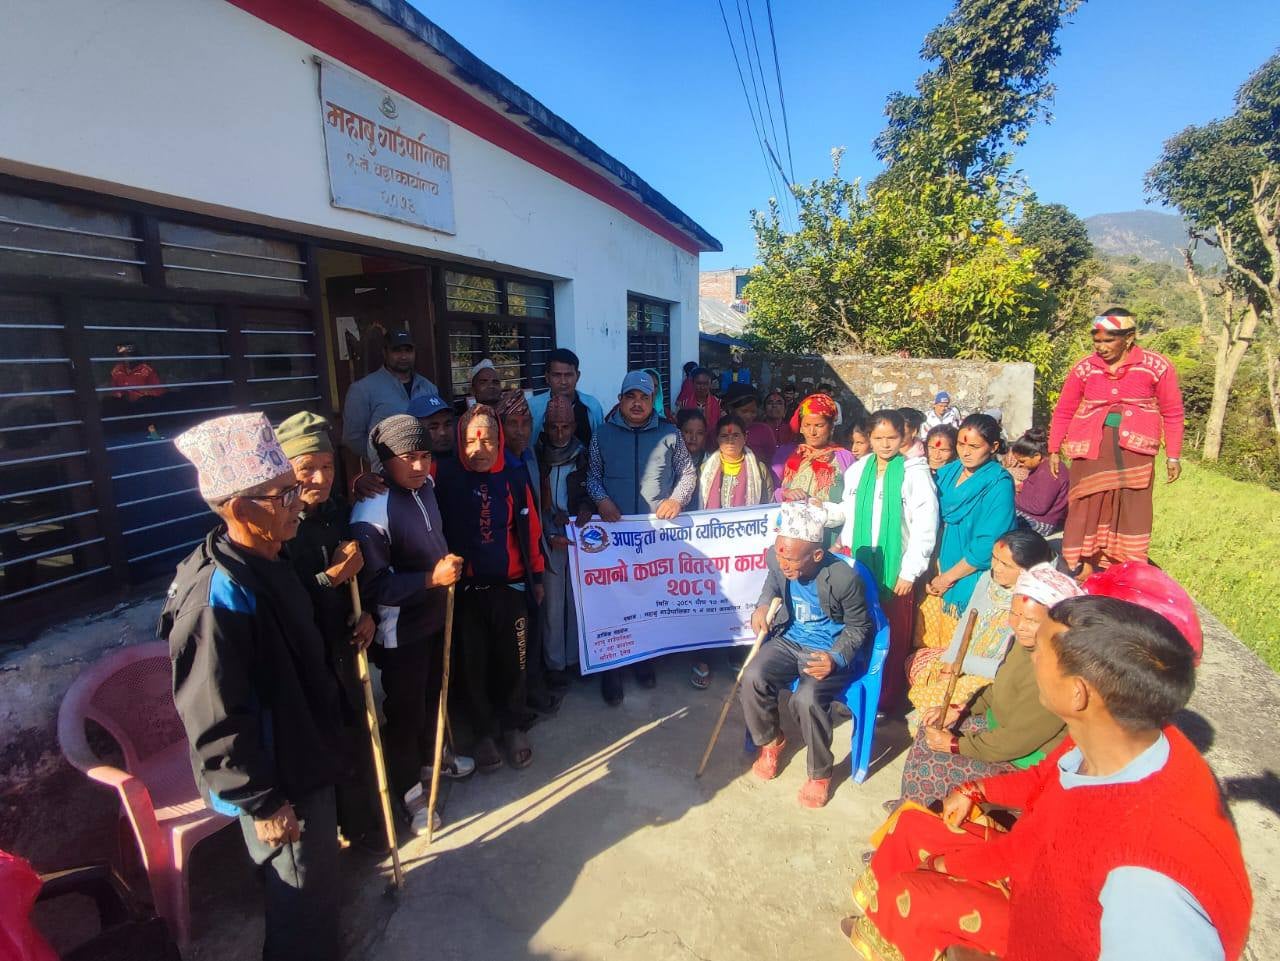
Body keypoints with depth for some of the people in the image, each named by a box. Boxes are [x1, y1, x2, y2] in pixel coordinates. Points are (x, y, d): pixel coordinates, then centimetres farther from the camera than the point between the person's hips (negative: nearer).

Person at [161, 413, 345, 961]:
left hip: (305, 757, 9)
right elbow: (217, 723, -26)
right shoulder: (218, 595, -30)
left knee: (319, 878, 29)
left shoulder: (269, 562, -1)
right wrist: (262, 804, -18)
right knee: (301, 900, 14)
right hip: (276, 781, -9)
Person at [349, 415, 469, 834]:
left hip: (434, 616, 7)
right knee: (405, 709, 12)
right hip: (400, 631, -7)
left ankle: (428, 758, 51)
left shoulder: (425, 486, -4)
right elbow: (374, 586, -25)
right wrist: (432, 578, -29)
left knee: (432, 694, 25)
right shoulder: (371, 512, -27)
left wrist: (448, 562, 2)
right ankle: (406, 790, 36)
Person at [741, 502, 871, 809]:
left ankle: (820, 774, 2)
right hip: (788, 640, 4)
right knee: (753, 678, -21)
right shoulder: (777, 558, -16)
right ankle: (771, 741, 11)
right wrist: (763, 605, -8)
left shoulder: (843, 578, -27)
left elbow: (858, 627, -8)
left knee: (807, 699, -29)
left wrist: (836, 659, -25)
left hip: (829, 651, -4)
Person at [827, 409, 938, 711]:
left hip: (895, 569, -3)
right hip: (859, 564, 3)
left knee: (893, 639, 6)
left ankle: (886, 700, 22)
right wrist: (824, 510, -6)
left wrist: (910, 572, -9)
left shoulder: (915, 474, -7)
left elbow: (925, 527, -8)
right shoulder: (857, 470, 6)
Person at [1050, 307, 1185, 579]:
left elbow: (1172, 413, 7)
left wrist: (1173, 456, 6)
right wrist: (1054, 450, 8)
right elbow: (1063, 412, 10)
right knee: (1085, 508, 0)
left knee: (1133, 510, 3)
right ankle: (1076, 569, 8)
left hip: (1134, 449, 0)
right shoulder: (1084, 368, 3)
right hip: (1091, 449, 0)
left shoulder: (1156, 366, 1)